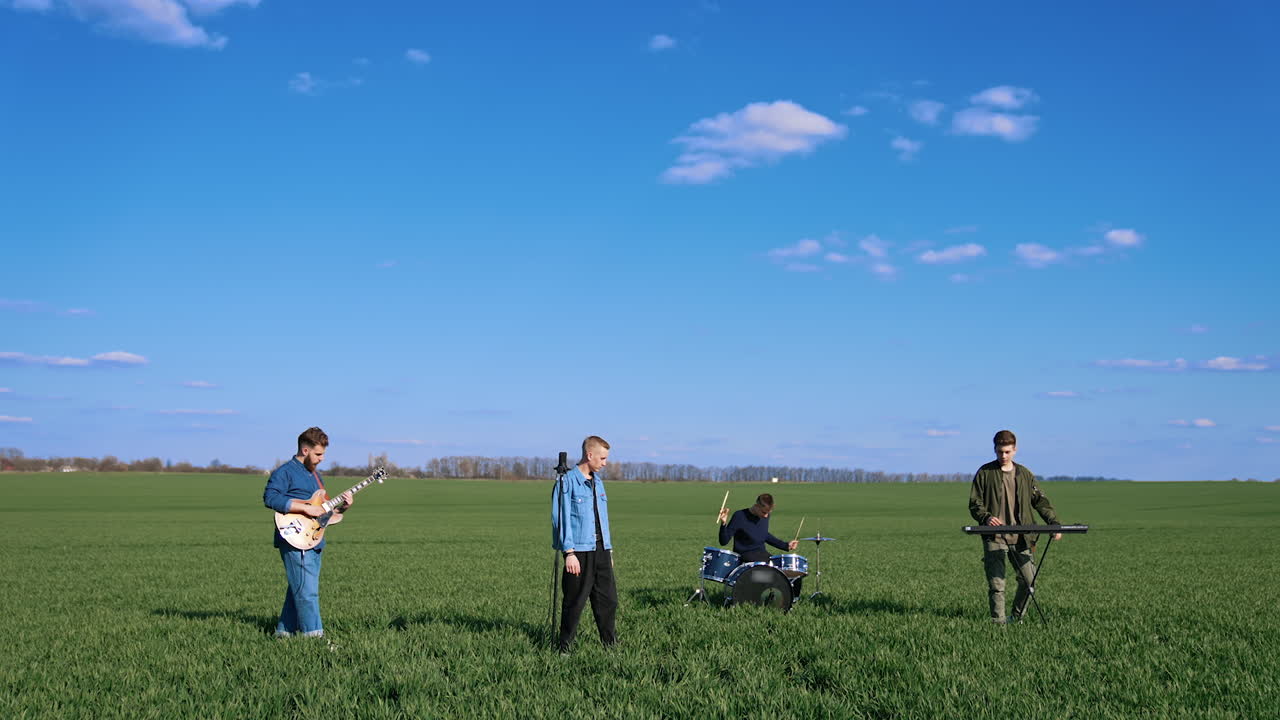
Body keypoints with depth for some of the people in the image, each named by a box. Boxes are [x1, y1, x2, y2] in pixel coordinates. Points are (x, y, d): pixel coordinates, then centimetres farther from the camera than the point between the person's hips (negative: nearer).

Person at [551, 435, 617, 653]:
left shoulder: (598, 481, 16)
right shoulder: (568, 481, -8)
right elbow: (561, 518, -11)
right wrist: (569, 552, -16)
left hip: (600, 549, 7)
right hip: (579, 550, -7)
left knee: (608, 598, 7)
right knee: (575, 600, -2)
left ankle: (611, 643, 16)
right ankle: (565, 646, 9)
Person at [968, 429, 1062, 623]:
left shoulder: (1025, 474, 13)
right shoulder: (985, 473, 4)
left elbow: (1040, 501, 12)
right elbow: (974, 504, 2)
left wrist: (1054, 523, -2)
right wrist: (986, 517, -19)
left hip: (1021, 538, 3)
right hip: (994, 537, -3)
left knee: (1029, 580, 3)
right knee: (996, 584, -9)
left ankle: (1017, 618, 21)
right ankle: (998, 622, -3)